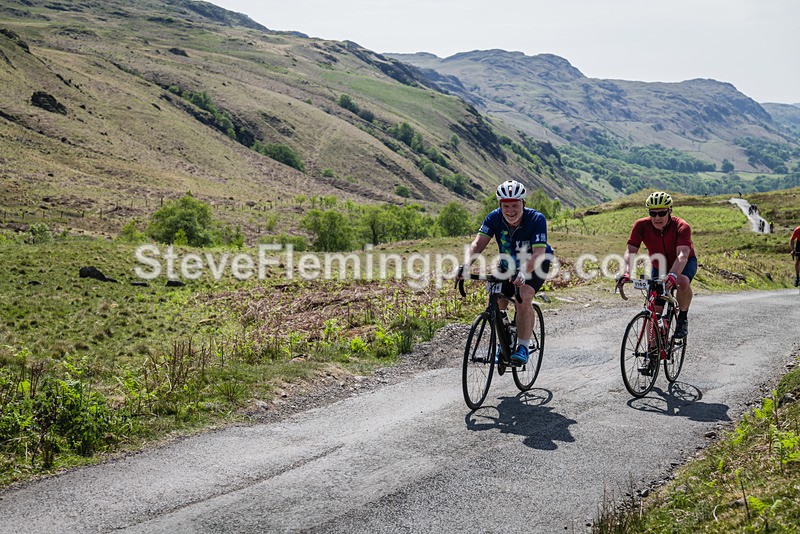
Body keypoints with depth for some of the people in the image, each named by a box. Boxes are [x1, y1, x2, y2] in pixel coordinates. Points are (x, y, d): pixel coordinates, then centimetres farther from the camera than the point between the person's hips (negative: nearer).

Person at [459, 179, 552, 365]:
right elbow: (478, 243, -29)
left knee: (523, 298, -28)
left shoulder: (536, 219, -30)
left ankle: (523, 348, -16)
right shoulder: (494, 217, -20)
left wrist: (523, 272, -58)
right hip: (508, 265, 4)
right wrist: (466, 265, -47)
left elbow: (539, 254, -40)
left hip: (535, 265, -4)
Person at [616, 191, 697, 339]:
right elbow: (630, 252, -30)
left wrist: (673, 275, -61)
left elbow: (682, 255, -43)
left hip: (683, 264, -2)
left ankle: (683, 317, -10)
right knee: (653, 311, -6)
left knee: (683, 282, -37)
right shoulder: (641, 226, -23)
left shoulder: (681, 227, -30)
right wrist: (626, 272, -49)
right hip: (659, 267, 3)